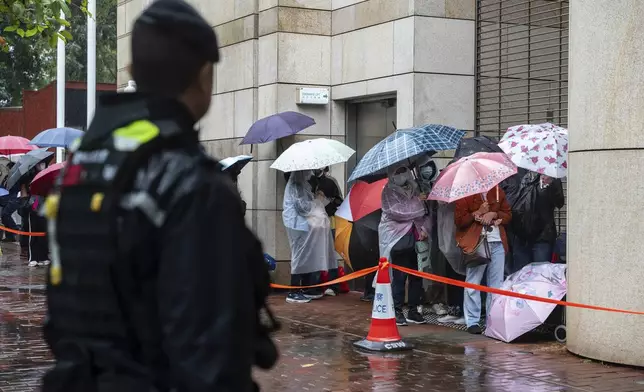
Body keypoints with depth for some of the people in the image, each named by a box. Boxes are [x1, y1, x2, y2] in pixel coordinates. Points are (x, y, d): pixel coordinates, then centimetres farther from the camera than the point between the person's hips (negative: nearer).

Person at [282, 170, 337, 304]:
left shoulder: (303, 185, 15)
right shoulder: (295, 186, -15)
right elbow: (303, 206, -20)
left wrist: (316, 198, 10)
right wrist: (318, 200, -8)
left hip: (305, 224, 10)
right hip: (299, 225, -10)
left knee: (307, 257, 12)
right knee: (300, 257, -7)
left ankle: (306, 289, 19)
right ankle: (293, 293, -5)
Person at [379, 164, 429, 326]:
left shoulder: (414, 189, 13)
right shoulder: (389, 191, -2)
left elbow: (424, 210, 14)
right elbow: (395, 212, -14)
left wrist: (424, 227, -4)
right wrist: (417, 208, -8)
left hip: (415, 238, 5)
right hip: (398, 239, -5)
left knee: (416, 275, 4)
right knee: (400, 276, -4)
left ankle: (414, 310, 14)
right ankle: (397, 311, 5)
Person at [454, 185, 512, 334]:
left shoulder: (498, 191, 13)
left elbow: (508, 215, 13)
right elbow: (459, 220, -5)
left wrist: (493, 214, -5)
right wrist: (477, 213, -13)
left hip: (497, 243, 4)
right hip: (476, 243, -4)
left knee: (497, 283, 6)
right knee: (473, 283, -3)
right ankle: (472, 321, 3)